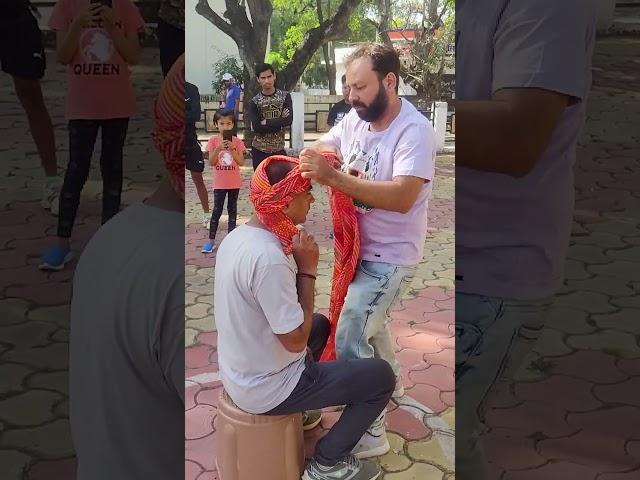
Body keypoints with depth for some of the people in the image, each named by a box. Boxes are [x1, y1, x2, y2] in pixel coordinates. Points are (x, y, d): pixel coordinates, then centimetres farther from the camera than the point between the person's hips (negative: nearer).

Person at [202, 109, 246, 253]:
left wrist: (232, 150, -21)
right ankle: (211, 240, 9)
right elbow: (211, 162, -9)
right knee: (217, 210, 2)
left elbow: (241, 162, -8)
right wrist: (218, 149, -22)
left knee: (232, 209, 11)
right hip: (219, 183, -1)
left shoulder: (237, 141, -4)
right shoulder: (213, 141, -5)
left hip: (234, 183, 1)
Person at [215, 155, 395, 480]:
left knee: (320, 324, 31)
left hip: (238, 371, 9)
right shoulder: (269, 258, -31)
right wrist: (307, 270, -19)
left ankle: (298, 407, 34)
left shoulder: (236, 236, -2)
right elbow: (296, 341, -24)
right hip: (266, 388, -9)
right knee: (381, 376, -2)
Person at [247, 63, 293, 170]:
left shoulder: (285, 96, -1)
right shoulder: (254, 102, -3)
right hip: (259, 150, 0)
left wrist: (266, 122, -14)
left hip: (279, 148, 0)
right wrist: (279, 123, -15)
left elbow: (288, 120, -15)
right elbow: (256, 127, -15)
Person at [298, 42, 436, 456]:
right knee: (366, 322, 26)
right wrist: (305, 160, -19)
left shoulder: (415, 131, -24)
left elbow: (402, 198, -35)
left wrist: (333, 177, -39)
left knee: (349, 340, -10)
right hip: (360, 248, 8)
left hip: (390, 257, -8)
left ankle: (369, 432, 6)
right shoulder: (355, 119, -3)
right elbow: (320, 150, 7)